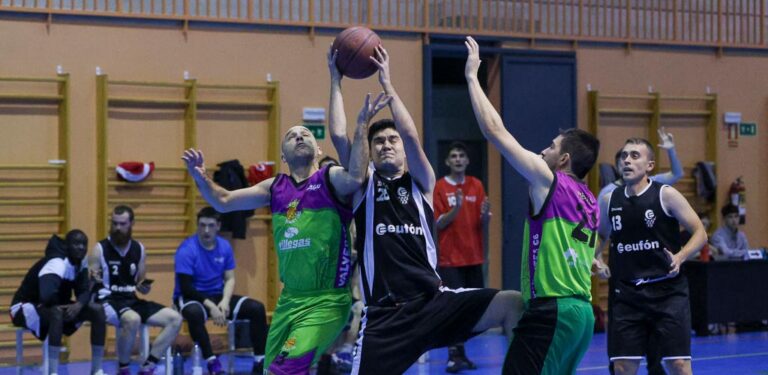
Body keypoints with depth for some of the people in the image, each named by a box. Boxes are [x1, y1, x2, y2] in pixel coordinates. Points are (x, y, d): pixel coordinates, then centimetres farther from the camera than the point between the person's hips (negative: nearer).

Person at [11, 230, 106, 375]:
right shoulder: (57, 263, -29)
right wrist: (63, 306, -21)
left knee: (97, 310, -7)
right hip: (25, 308, -9)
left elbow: (84, 290, -3)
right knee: (56, 313, -41)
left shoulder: (80, 262, -1)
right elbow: (47, 296, -43)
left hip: (55, 307, 9)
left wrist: (78, 305, -25)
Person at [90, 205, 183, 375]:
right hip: (108, 301, -6)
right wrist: (94, 281, -28)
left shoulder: (139, 249, 9)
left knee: (175, 318, -9)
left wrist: (144, 287, -6)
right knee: (133, 319, -39)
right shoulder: (100, 249, -5)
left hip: (131, 300, 6)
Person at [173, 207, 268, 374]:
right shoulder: (187, 249, -16)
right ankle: (212, 361, -30)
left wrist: (225, 301, -17)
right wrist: (211, 306, -27)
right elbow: (185, 288, -19)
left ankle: (260, 361, -8)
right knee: (195, 313, -42)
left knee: (257, 308, -12)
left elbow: (229, 279, 3)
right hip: (191, 298, -5)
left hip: (217, 296, 5)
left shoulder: (225, 246, 1)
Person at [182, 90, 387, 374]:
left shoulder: (331, 179, -5)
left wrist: (361, 129, -36)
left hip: (327, 301, -7)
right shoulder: (275, 188, 10)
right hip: (289, 299, 7)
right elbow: (223, 202, 12)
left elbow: (355, 179, -28)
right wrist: (201, 178, -6)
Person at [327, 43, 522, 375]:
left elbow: (411, 136, -6)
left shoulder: (421, 183, 10)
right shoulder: (362, 184, 11)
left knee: (514, 305, -19)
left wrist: (386, 82, -5)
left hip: (434, 302, 1)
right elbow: (339, 136, -2)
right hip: (385, 316, -1)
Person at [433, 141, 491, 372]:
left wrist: (485, 215, -13)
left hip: (474, 258, 4)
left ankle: (460, 353, 14)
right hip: (450, 259, -4)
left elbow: (483, 224, 10)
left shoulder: (476, 186, 8)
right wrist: (456, 208, -24)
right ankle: (455, 355, -6)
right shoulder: (439, 187, -3)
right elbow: (438, 224, -8)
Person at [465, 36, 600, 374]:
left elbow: (494, 131, -8)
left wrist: (472, 75, 1)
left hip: (551, 310, -9)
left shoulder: (548, 181, -8)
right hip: (582, 310, 9)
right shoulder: (589, 201, 16)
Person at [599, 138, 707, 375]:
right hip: (626, 292, 3)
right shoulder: (610, 200, 7)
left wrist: (680, 257, -17)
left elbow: (700, 233, -2)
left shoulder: (665, 195, -4)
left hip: (667, 290, -3)